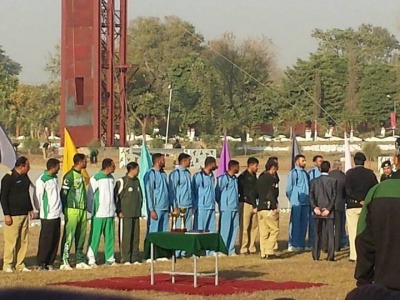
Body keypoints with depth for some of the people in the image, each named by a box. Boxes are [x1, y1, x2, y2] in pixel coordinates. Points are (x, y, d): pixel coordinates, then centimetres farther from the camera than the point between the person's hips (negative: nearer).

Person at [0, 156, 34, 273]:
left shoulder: (25, 177, 13)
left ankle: (20, 265, 12)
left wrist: (30, 209, 20)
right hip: (13, 215, -8)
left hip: (24, 214, 8)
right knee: (11, 241, -7)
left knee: (23, 241, 7)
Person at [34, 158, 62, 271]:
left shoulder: (55, 178, 12)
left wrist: (59, 208, 14)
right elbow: (37, 197, -9)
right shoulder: (42, 180, -14)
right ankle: (41, 263, 1)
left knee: (55, 240, 8)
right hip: (47, 215, -8)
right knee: (46, 240, -5)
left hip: (57, 214, 8)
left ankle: (49, 262, 15)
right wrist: (41, 209, 1)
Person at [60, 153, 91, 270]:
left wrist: (85, 207, 17)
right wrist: (65, 210, -12)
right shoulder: (69, 176, -9)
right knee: (68, 237, -8)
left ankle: (80, 261, 16)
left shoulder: (81, 176, 17)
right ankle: (64, 261, -8)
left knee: (81, 237, 10)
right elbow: (64, 193, -10)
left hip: (82, 210, 8)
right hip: (72, 210, -8)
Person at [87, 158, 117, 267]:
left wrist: (114, 208, 12)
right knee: (95, 237, -4)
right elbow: (90, 195, -5)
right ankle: (91, 260, -1)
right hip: (99, 213, -7)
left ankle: (110, 258, 16)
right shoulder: (95, 179, -10)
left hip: (110, 213, 7)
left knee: (109, 236, 9)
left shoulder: (111, 178, 11)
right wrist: (91, 210, -4)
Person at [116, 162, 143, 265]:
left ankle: (135, 258, 12)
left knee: (136, 237, 7)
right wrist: (119, 211, -10)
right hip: (125, 214, -7)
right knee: (125, 237, -5)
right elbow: (116, 197, -7)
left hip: (136, 214, 7)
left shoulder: (137, 181, 14)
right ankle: (125, 259, -2)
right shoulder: (122, 181, -8)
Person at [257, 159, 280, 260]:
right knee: (274, 230, -2)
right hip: (268, 207, -8)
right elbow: (271, 194, -16)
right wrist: (274, 208, -15)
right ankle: (269, 252, -8)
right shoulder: (271, 178, -10)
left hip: (260, 207, 8)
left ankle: (263, 253, 9)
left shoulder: (260, 178, 16)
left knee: (263, 232, 9)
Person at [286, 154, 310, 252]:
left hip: (305, 202, 7)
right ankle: (292, 245, -5)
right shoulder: (293, 173, -5)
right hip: (297, 202, -7)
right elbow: (289, 188, -5)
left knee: (303, 223, 9)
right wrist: (292, 199, -4)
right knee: (295, 223, -6)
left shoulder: (305, 173, 17)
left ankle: (301, 244, 15)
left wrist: (309, 199, 11)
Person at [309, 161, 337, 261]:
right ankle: (330, 256, -4)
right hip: (329, 213, -2)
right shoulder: (333, 181, -4)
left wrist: (314, 207, -9)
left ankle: (316, 255, 5)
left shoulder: (314, 181, 3)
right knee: (330, 234, 1)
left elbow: (311, 196, -5)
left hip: (317, 212, 2)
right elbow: (334, 196, -9)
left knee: (317, 234, 7)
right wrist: (328, 209, -10)